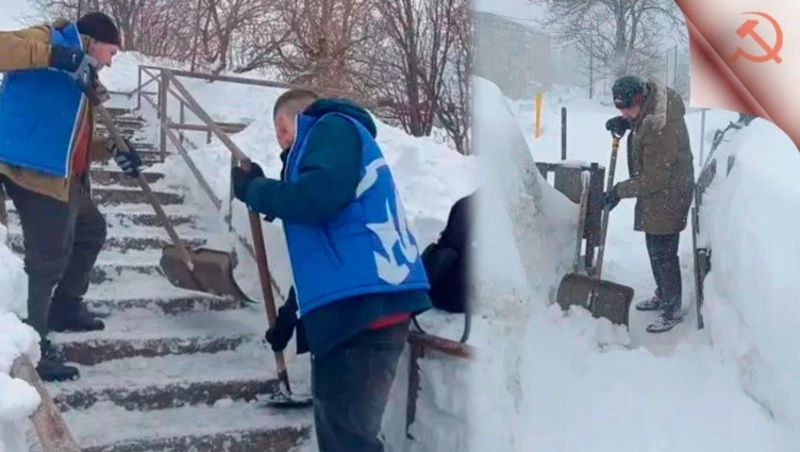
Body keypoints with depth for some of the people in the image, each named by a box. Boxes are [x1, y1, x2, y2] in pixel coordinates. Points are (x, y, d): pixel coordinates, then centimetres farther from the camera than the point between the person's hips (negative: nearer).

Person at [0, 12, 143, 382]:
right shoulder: (50, 38, -4)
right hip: (34, 171, -11)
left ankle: (65, 309, 41)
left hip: (64, 177, 11)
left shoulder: (80, 80, 22)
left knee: (91, 231, 27)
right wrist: (55, 55, -31)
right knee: (48, 260, -8)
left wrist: (112, 150, 11)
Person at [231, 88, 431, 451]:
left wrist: (253, 188, -1)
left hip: (363, 306, -10)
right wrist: (292, 313, 39)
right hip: (357, 306, 10)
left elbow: (316, 199, -19)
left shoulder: (333, 129, 1)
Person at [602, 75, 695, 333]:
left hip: (667, 198, -10)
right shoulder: (654, 97, -5)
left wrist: (620, 191, -19)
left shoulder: (661, 129, -33)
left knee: (664, 254, 0)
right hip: (655, 196, 10)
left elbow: (654, 178, -27)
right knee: (654, 249, 22)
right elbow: (637, 121, 19)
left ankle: (673, 311, 15)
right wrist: (624, 122, -1)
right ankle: (662, 295, 40)